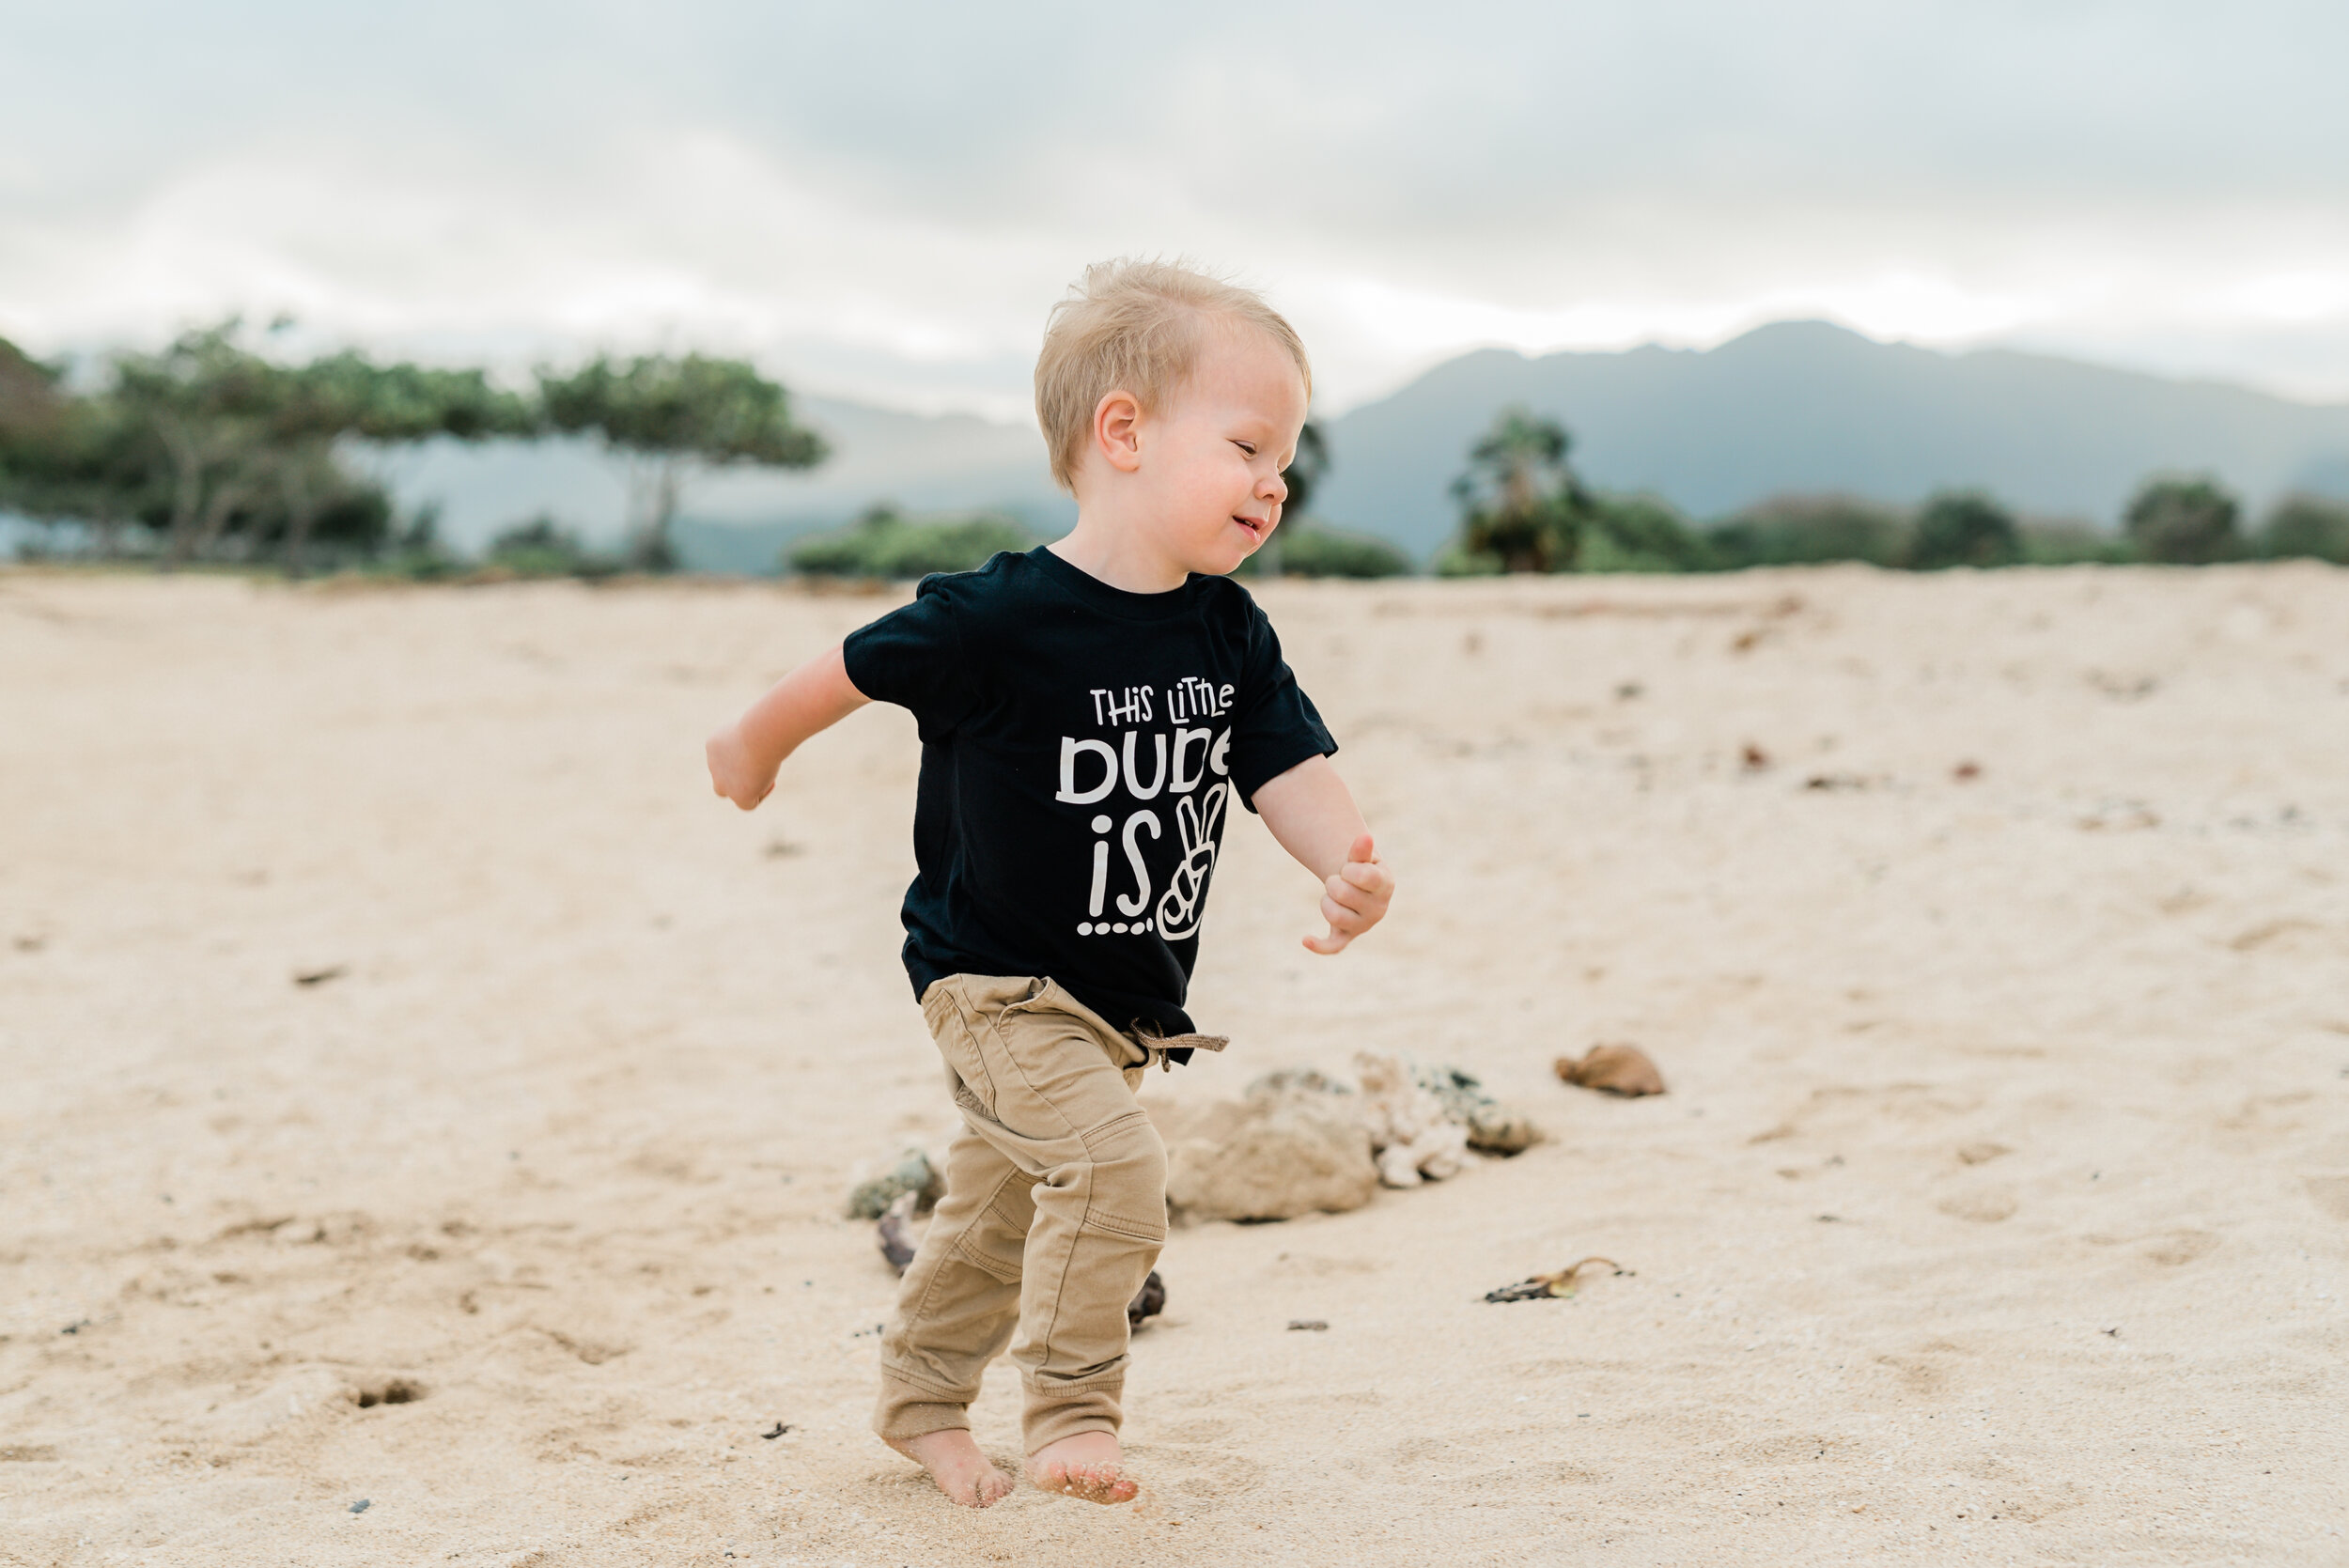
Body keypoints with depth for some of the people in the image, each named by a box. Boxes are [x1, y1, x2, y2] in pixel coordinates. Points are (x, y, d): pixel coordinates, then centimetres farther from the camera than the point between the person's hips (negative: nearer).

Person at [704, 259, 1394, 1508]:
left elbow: (1290, 774, -7)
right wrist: (754, 747, 8)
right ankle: (1070, 1414, -8)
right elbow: (850, 672, -9)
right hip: (997, 985, -7)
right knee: (1112, 1167, -25)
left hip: (1127, 1004, 7)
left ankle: (919, 1402, 41)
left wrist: (1350, 865, -29)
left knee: (1004, 1212, 21)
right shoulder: (998, 619, -24)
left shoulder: (1231, 636, -5)